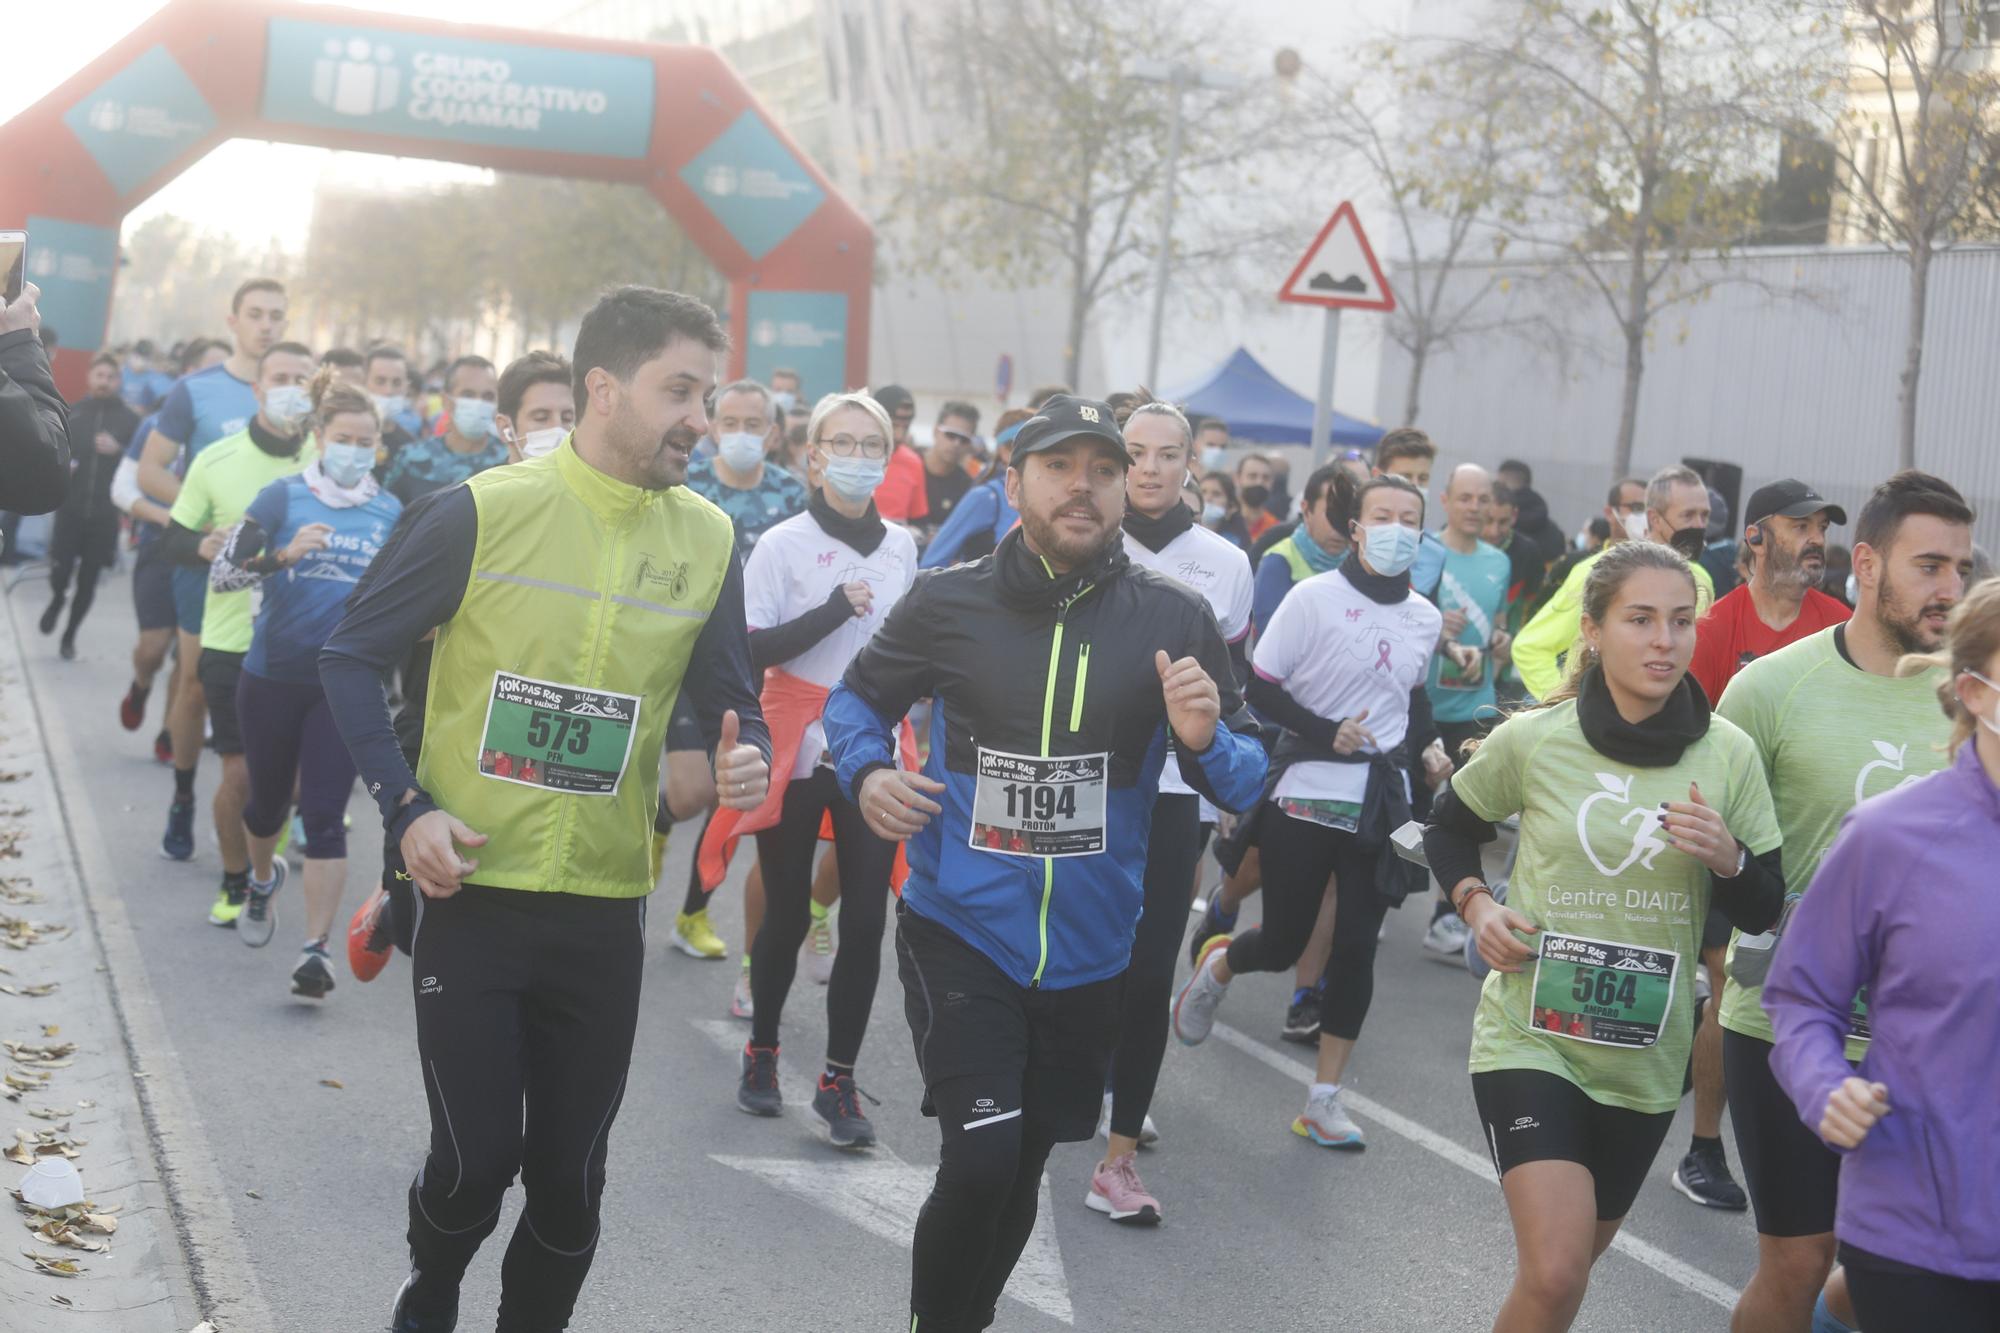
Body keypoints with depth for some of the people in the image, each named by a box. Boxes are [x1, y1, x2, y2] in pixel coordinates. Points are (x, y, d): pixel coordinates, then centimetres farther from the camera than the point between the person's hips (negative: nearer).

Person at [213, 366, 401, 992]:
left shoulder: (390, 511, 3)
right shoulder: (283, 497, -5)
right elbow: (222, 571, -12)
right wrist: (284, 555, -26)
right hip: (273, 676, 0)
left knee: (325, 815, -7)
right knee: (267, 798, 17)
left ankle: (317, 949, -4)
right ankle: (263, 879, 49)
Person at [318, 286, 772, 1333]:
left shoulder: (708, 540, 1)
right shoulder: (483, 511, -9)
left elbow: (732, 704, 11)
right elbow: (352, 657, -1)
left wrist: (744, 760, -12)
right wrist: (405, 807, -12)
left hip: (605, 912, 3)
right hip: (472, 893, -3)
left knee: (569, 1179, 9)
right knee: (473, 1159, 1)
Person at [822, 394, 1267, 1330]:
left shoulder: (1175, 620, -6)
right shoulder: (947, 602, -6)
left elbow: (1249, 780, -1)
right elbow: (857, 699, 11)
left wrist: (1205, 741, -23)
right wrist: (867, 772, -9)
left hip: (1088, 953, 2)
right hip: (961, 934, -2)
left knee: (1021, 1173, 18)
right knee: (979, 1163, -17)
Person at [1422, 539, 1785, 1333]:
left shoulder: (1727, 754, -5)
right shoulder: (1531, 741, -9)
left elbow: (1763, 912, 1)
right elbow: (1449, 828, 10)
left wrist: (1727, 856, -19)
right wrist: (1474, 905, -8)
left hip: (1646, 1054, 3)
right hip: (1531, 1035, -3)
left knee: (1567, 1264, 19)